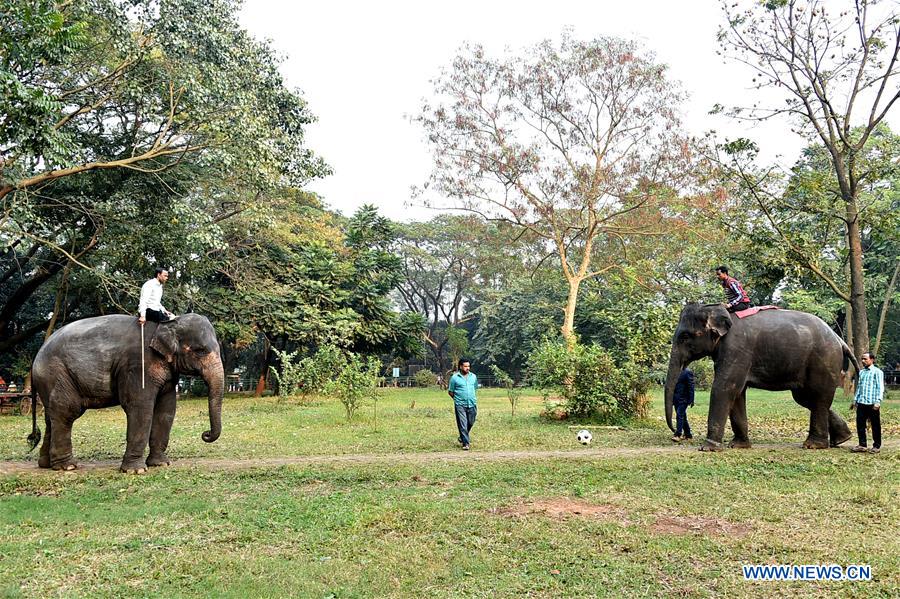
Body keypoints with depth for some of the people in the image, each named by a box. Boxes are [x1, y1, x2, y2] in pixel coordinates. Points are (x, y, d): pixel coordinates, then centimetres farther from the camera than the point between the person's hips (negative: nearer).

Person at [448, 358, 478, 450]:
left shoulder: (473, 376, 7)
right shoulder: (454, 377, -4)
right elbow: (450, 392, 2)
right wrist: (457, 398, 5)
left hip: (472, 404, 4)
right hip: (460, 405, -4)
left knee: (470, 423, 12)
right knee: (463, 424, -5)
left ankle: (463, 437, 36)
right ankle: (465, 443, 0)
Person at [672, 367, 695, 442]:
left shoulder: (688, 372, -9)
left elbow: (691, 386, -11)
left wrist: (691, 400, -13)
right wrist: (672, 399, 14)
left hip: (683, 399, -7)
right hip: (676, 399, 7)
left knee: (680, 416, -11)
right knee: (682, 416, 13)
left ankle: (677, 435, -10)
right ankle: (687, 434, 23)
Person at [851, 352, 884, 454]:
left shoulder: (877, 372, -2)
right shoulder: (861, 372, 17)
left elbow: (880, 388, -8)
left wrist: (878, 401, -16)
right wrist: (855, 400, 19)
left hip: (872, 403, -6)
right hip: (861, 403, 6)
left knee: (875, 425, 4)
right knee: (860, 424, 5)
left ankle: (876, 446, 13)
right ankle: (862, 445, 13)